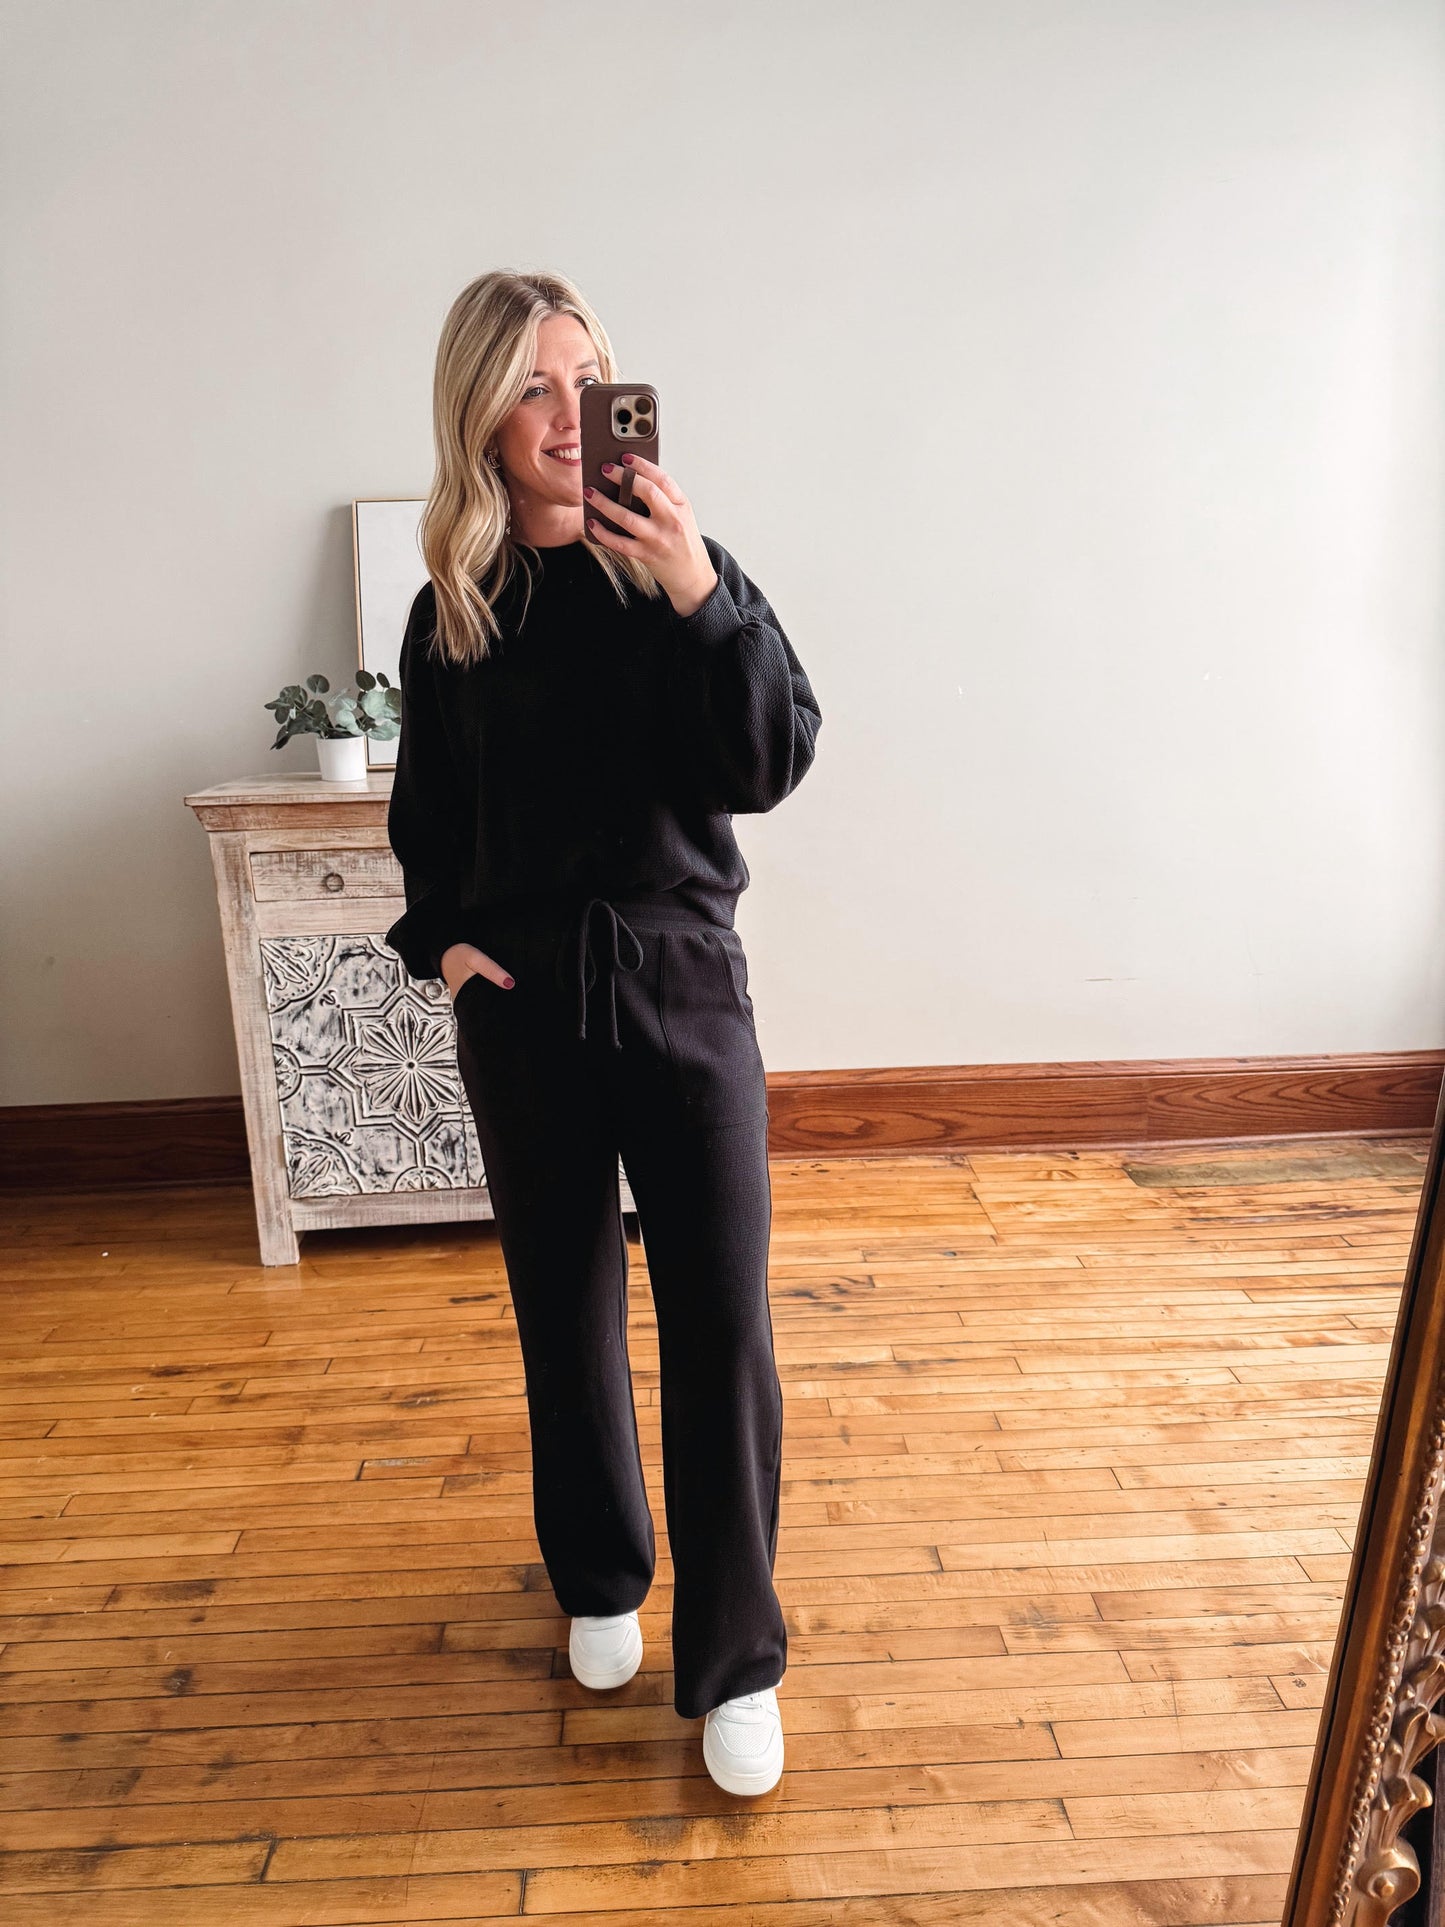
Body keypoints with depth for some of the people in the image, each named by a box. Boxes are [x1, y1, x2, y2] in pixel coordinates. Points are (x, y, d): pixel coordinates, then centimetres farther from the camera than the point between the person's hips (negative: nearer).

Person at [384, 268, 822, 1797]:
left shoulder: (679, 567, -2)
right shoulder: (451, 610, 5)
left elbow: (771, 767, -13)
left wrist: (704, 600, -24)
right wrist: (437, 935, 1)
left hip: (684, 991, -2)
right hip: (523, 1006, 2)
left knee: (722, 1326, 0)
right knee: (565, 1311, 15)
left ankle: (733, 1661, 21)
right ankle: (599, 1577, 41)